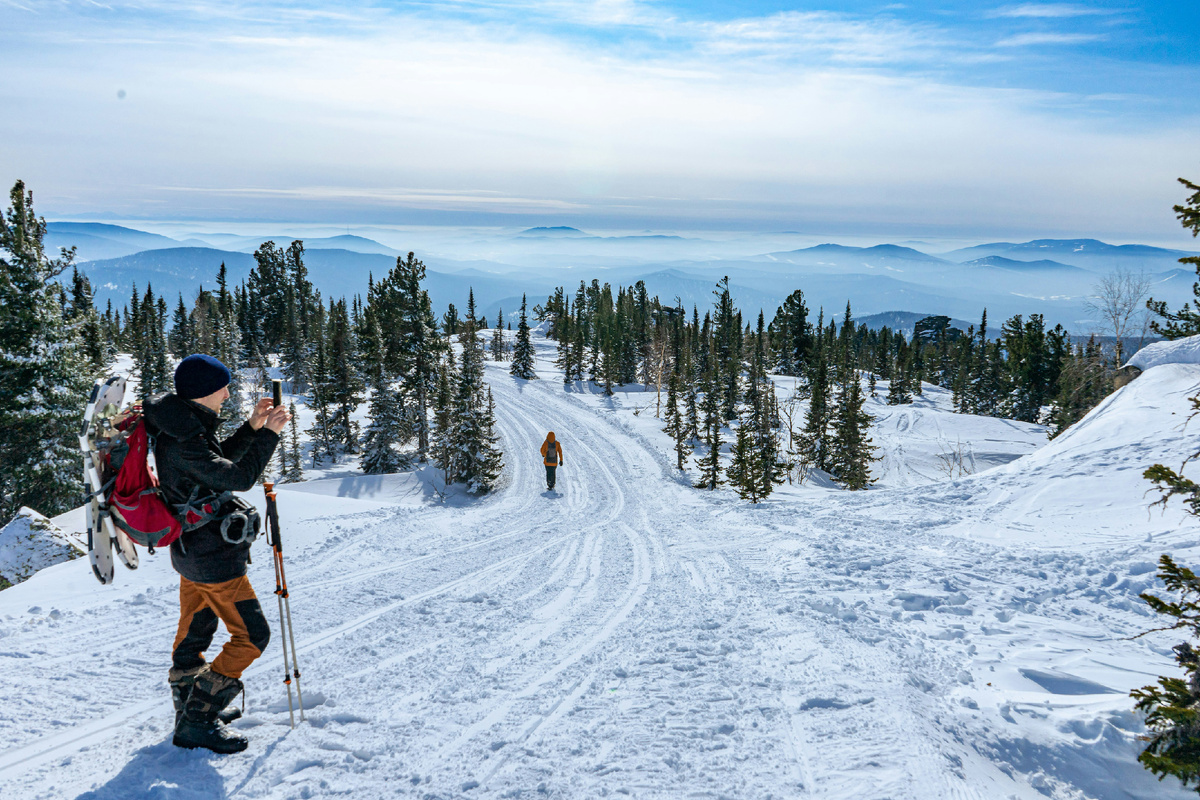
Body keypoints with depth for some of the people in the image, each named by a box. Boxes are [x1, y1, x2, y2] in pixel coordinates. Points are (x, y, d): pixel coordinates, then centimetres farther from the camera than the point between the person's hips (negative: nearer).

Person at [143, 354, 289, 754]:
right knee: (251, 635, -3)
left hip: (192, 546, 10)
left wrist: (251, 428, 6)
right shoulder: (182, 440, -27)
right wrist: (268, 434, -20)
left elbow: (219, 461, 16)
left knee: (194, 630, 24)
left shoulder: (184, 428, 4)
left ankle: (190, 703, 42)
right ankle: (196, 721, 3)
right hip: (213, 555, -10)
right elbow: (238, 476, -26)